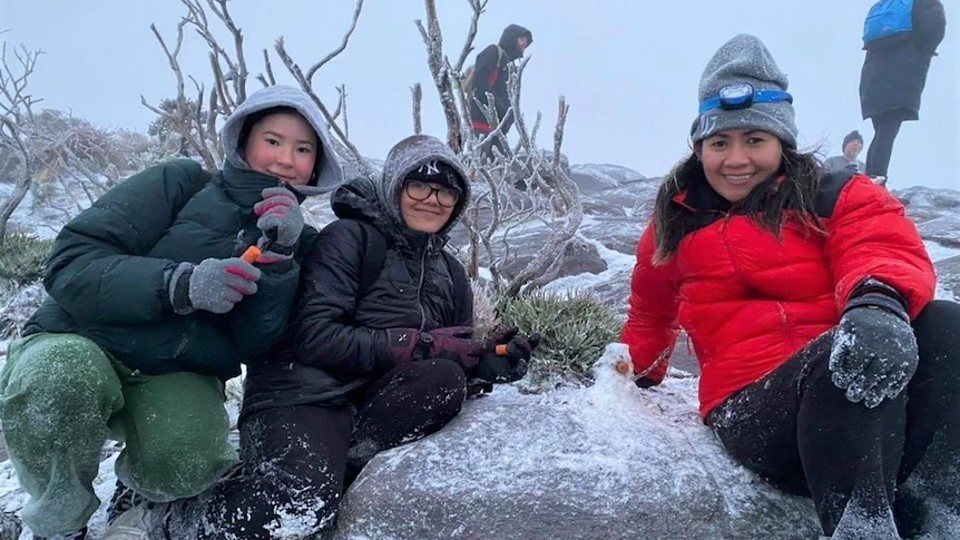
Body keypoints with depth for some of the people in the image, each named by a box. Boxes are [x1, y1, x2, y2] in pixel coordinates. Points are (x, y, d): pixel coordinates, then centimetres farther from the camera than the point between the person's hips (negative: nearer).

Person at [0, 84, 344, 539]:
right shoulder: (183, 183, -6)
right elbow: (71, 262, -15)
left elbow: (252, 345, -9)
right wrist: (183, 283, -29)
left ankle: (139, 491, 11)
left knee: (185, 459, -28)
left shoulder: (297, 240, 4)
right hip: (77, 345, -2)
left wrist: (277, 258, -22)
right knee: (59, 377, -35)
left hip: (177, 378, 2)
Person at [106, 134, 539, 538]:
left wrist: (485, 362, -7)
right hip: (306, 393, -5)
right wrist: (422, 345, -18)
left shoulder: (451, 275, 15)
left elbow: (453, 359, 17)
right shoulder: (348, 238, -4)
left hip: (375, 403, 6)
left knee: (445, 380, -24)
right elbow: (315, 337, -15)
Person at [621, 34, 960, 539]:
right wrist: (636, 375, 31)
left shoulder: (838, 196, 8)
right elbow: (651, 309, 33)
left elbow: (888, 249, -14)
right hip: (753, 410, -1)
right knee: (842, 361, -36)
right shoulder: (677, 223, 15)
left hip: (882, 402, 2)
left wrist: (880, 301, -37)